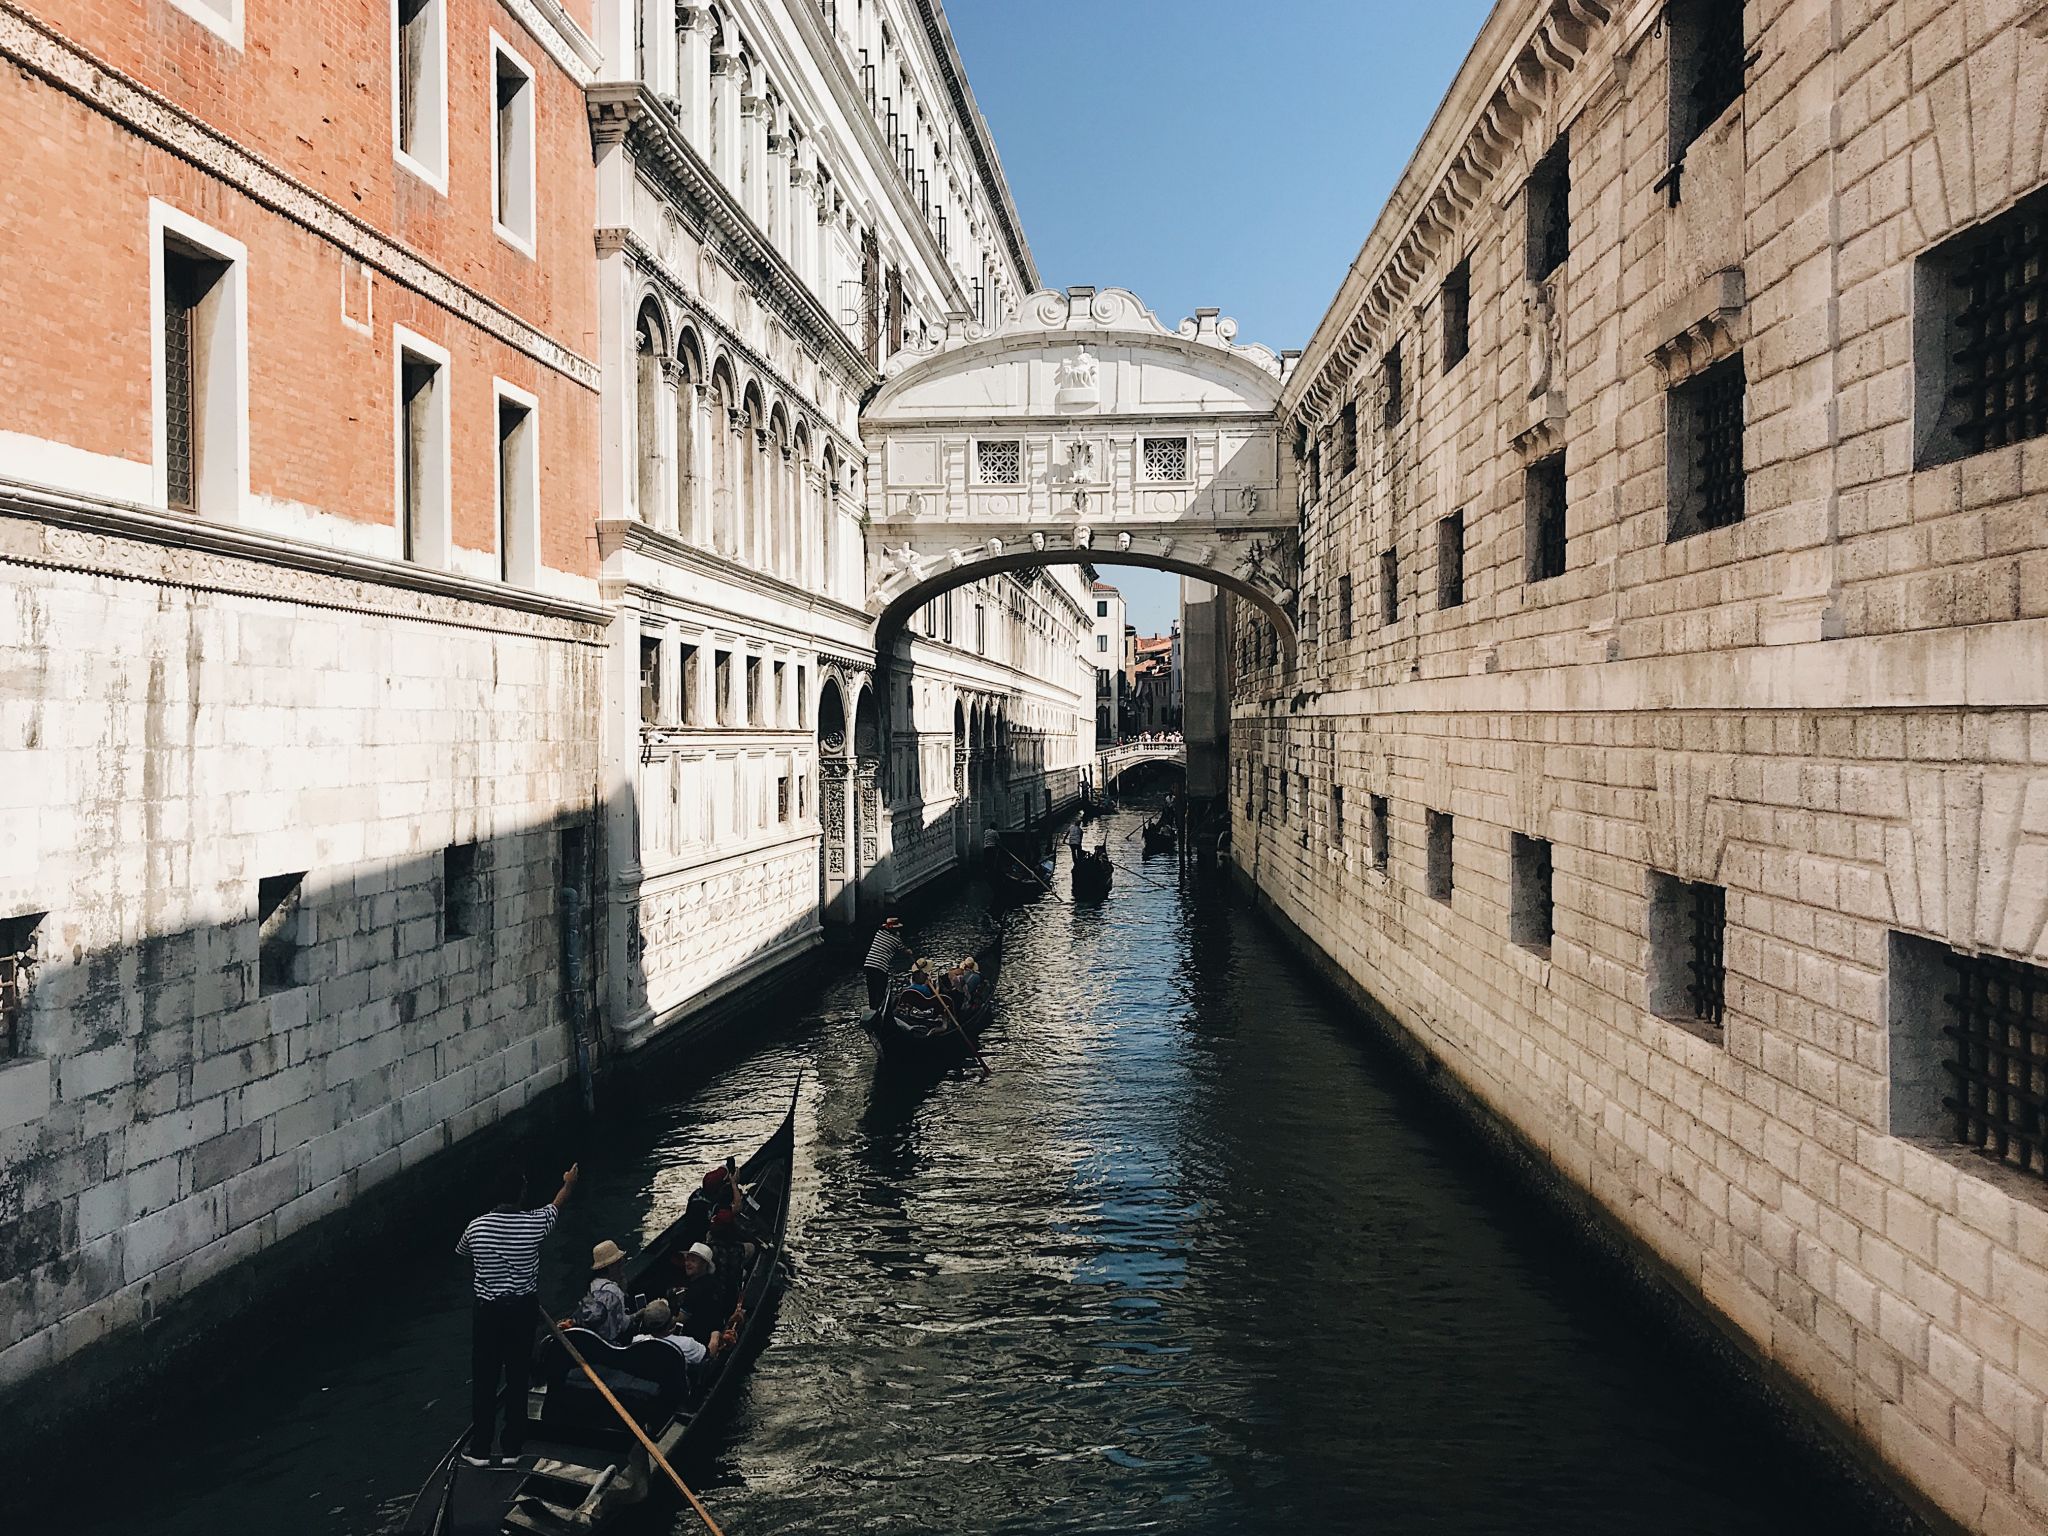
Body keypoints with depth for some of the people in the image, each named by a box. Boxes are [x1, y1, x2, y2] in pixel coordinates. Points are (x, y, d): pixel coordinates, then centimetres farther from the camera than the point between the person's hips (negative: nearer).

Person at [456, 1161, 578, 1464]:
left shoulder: (476, 1227, -12)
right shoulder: (534, 1224, -14)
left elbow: (462, 1252, 11)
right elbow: (557, 1204, 8)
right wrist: (569, 1183, 29)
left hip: (486, 1312, 0)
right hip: (521, 1311, 0)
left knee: (484, 1379, 11)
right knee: (517, 1378, 11)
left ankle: (480, 1449, 18)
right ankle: (512, 1448, 19)